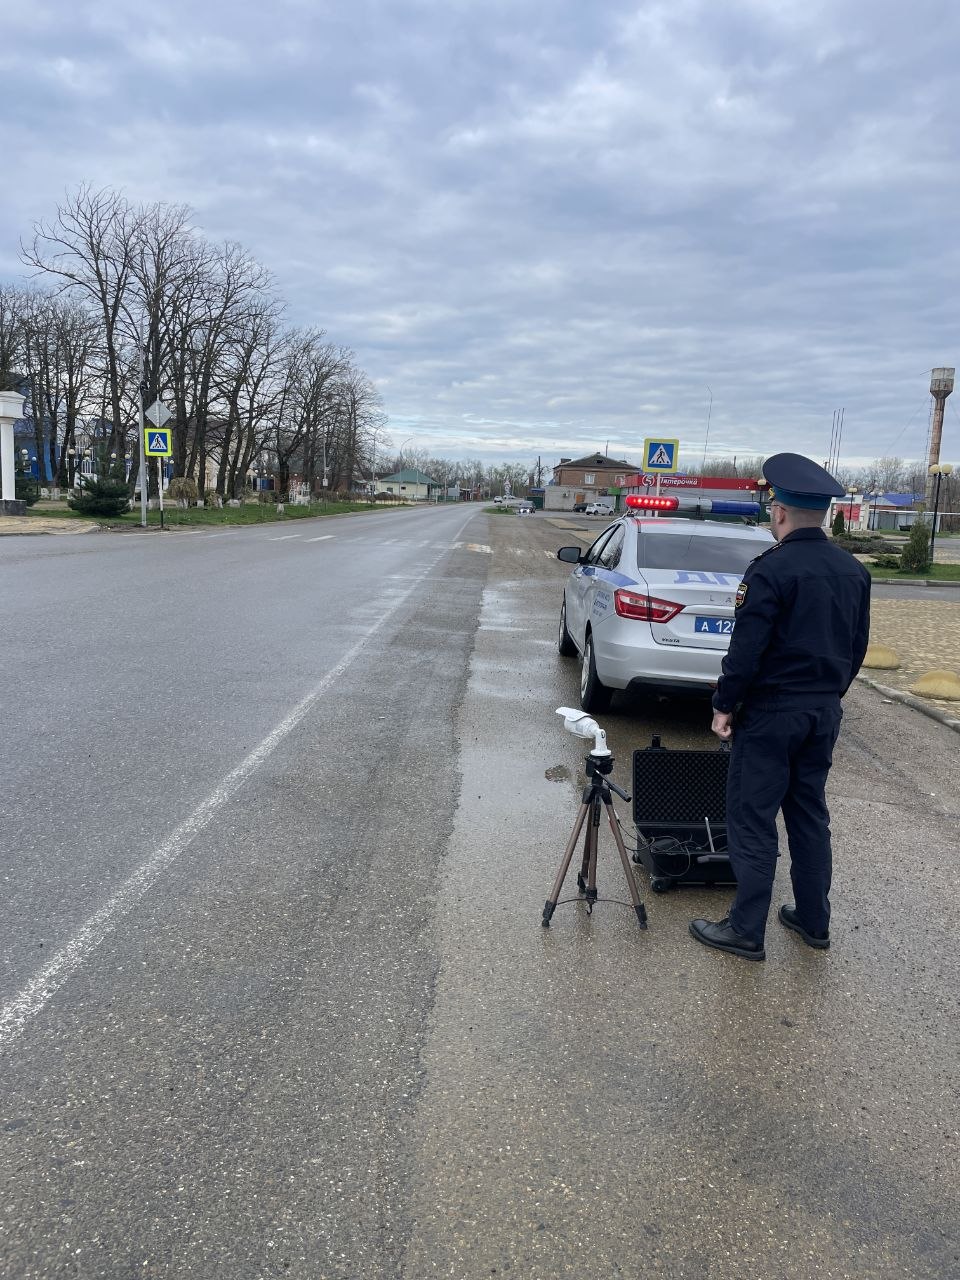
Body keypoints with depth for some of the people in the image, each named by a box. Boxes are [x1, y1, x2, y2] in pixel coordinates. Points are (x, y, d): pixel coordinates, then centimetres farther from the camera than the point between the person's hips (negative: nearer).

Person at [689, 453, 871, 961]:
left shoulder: (772, 569, -17)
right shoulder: (854, 571, 6)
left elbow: (746, 648, -19)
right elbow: (858, 647, 12)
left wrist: (724, 705, -9)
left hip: (771, 712, -7)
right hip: (825, 711, 7)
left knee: (752, 819, 1)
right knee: (810, 814, 18)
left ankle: (746, 929, 8)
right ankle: (813, 920, 27)